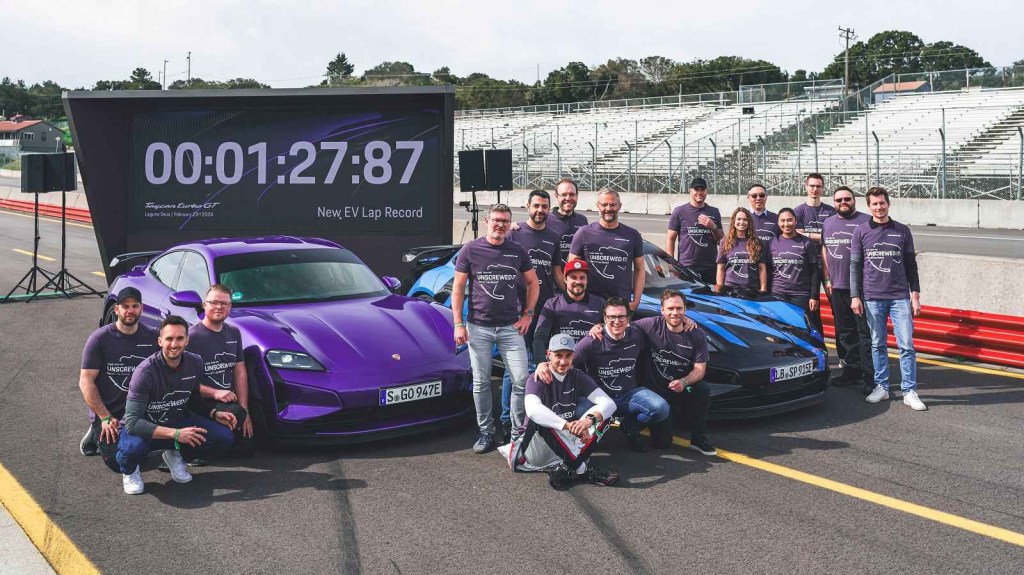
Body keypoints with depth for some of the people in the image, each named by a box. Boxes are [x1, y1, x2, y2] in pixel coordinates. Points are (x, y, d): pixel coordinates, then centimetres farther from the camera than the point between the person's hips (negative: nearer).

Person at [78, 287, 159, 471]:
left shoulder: (152, 337, 0)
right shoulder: (100, 338, -8)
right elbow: (86, 382, -9)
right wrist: (105, 418, -15)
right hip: (109, 413, -3)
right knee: (121, 463, -14)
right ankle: (97, 434, 16)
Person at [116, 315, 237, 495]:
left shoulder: (195, 363, -9)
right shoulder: (146, 371, -26)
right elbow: (133, 421, -30)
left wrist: (215, 413, -8)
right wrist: (175, 434, -37)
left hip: (177, 422, 5)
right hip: (145, 429, -5)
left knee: (224, 437, -17)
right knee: (133, 447, -40)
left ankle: (175, 455, 10)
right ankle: (129, 471, 0)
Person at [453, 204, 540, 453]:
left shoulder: (518, 252, 6)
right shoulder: (470, 250, 0)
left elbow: (533, 283, 16)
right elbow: (458, 288, 2)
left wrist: (527, 314, 6)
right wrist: (458, 324, -4)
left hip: (511, 327, 1)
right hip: (478, 327, -1)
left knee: (521, 380, -5)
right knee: (481, 383, 5)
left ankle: (518, 432, 7)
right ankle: (486, 432, 17)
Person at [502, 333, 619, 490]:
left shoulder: (578, 377, 2)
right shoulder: (537, 380, -11)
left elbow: (609, 403, -11)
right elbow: (532, 409, -34)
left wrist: (590, 419, -34)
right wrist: (568, 425, -46)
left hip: (569, 444, 4)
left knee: (602, 413, -13)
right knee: (540, 419, -34)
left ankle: (570, 469, -29)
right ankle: (582, 470, -33)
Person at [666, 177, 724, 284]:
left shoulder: (714, 212, 15)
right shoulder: (679, 212, 6)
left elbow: (721, 242, 16)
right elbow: (670, 239, 4)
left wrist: (713, 227, -3)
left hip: (710, 268, 3)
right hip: (686, 268, -3)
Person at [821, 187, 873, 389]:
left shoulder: (866, 221, -3)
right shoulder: (827, 223, 16)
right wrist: (827, 279, 11)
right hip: (837, 287, 6)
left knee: (866, 332, -6)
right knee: (844, 331, 12)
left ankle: (870, 376, -3)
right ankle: (852, 370, 22)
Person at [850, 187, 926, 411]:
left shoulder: (902, 231, 6)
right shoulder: (861, 232, 5)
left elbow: (911, 265, 9)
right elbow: (855, 266, 5)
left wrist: (915, 296, 5)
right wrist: (855, 296, -1)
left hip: (900, 297, 0)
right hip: (872, 298, 0)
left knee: (907, 345, -4)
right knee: (877, 345, 6)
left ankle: (910, 392, 1)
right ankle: (881, 387, 16)